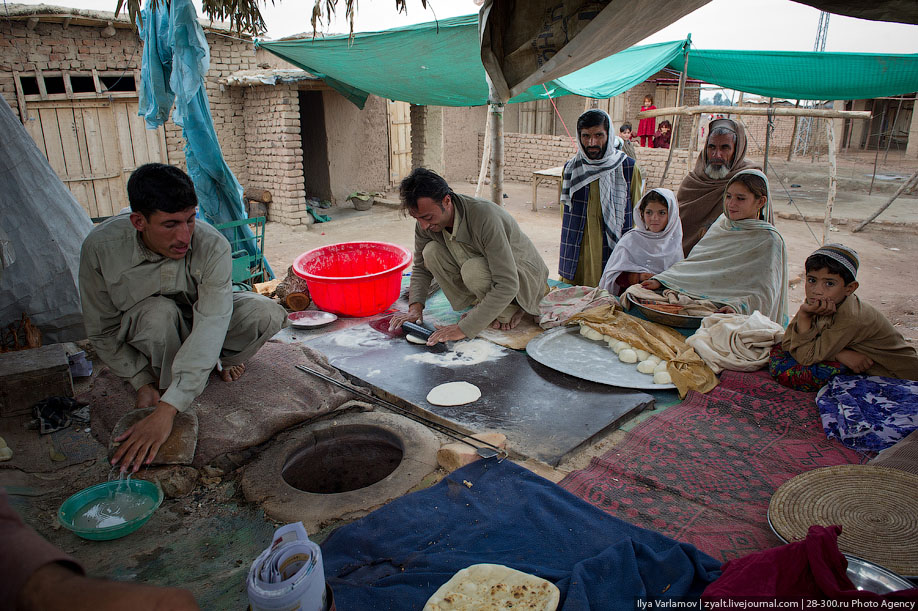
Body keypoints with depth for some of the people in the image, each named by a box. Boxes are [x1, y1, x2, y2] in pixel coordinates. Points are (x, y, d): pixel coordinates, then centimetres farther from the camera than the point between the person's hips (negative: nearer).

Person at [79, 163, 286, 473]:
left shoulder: (213, 247, -33)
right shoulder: (100, 246, -28)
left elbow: (210, 328, -40)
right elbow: (101, 330, -13)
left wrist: (166, 411, -48)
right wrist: (142, 382, -20)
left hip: (202, 315, 1)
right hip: (139, 328, 0)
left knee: (266, 313, -27)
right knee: (159, 312, -37)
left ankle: (221, 360, 2)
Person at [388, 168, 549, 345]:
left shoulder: (485, 216, -36)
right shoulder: (426, 222, -15)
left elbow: (507, 285, -38)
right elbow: (421, 268, 3)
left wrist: (465, 328, -40)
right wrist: (415, 308, -15)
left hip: (525, 276, -6)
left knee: (473, 269, -36)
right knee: (431, 252, -16)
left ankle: (509, 311, -7)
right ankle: (480, 304, -2)